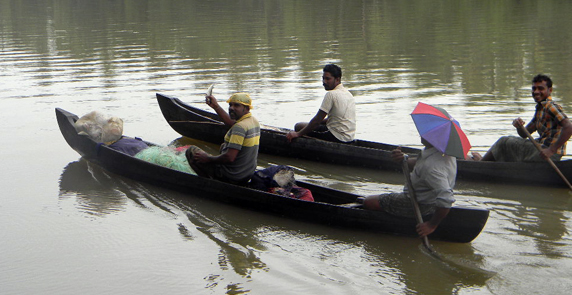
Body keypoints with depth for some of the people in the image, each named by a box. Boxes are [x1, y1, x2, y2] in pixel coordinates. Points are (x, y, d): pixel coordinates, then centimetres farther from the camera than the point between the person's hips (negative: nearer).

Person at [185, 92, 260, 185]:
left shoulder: (240, 127, -25)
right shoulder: (254, 121, 3)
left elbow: (229, 158, -29)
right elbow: (231, 123, 23)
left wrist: (208, 159, -15)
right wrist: (216, 106, 23)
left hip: (231, 178, -9)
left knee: (191, 150, 2)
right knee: (224, 146, 37)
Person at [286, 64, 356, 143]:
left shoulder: (331, 94, -16)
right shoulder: (348, 93, 14)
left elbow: (318, 119, -16)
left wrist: (298, 134, -11)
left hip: (337, 137, -10)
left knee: (299, 126, -2)